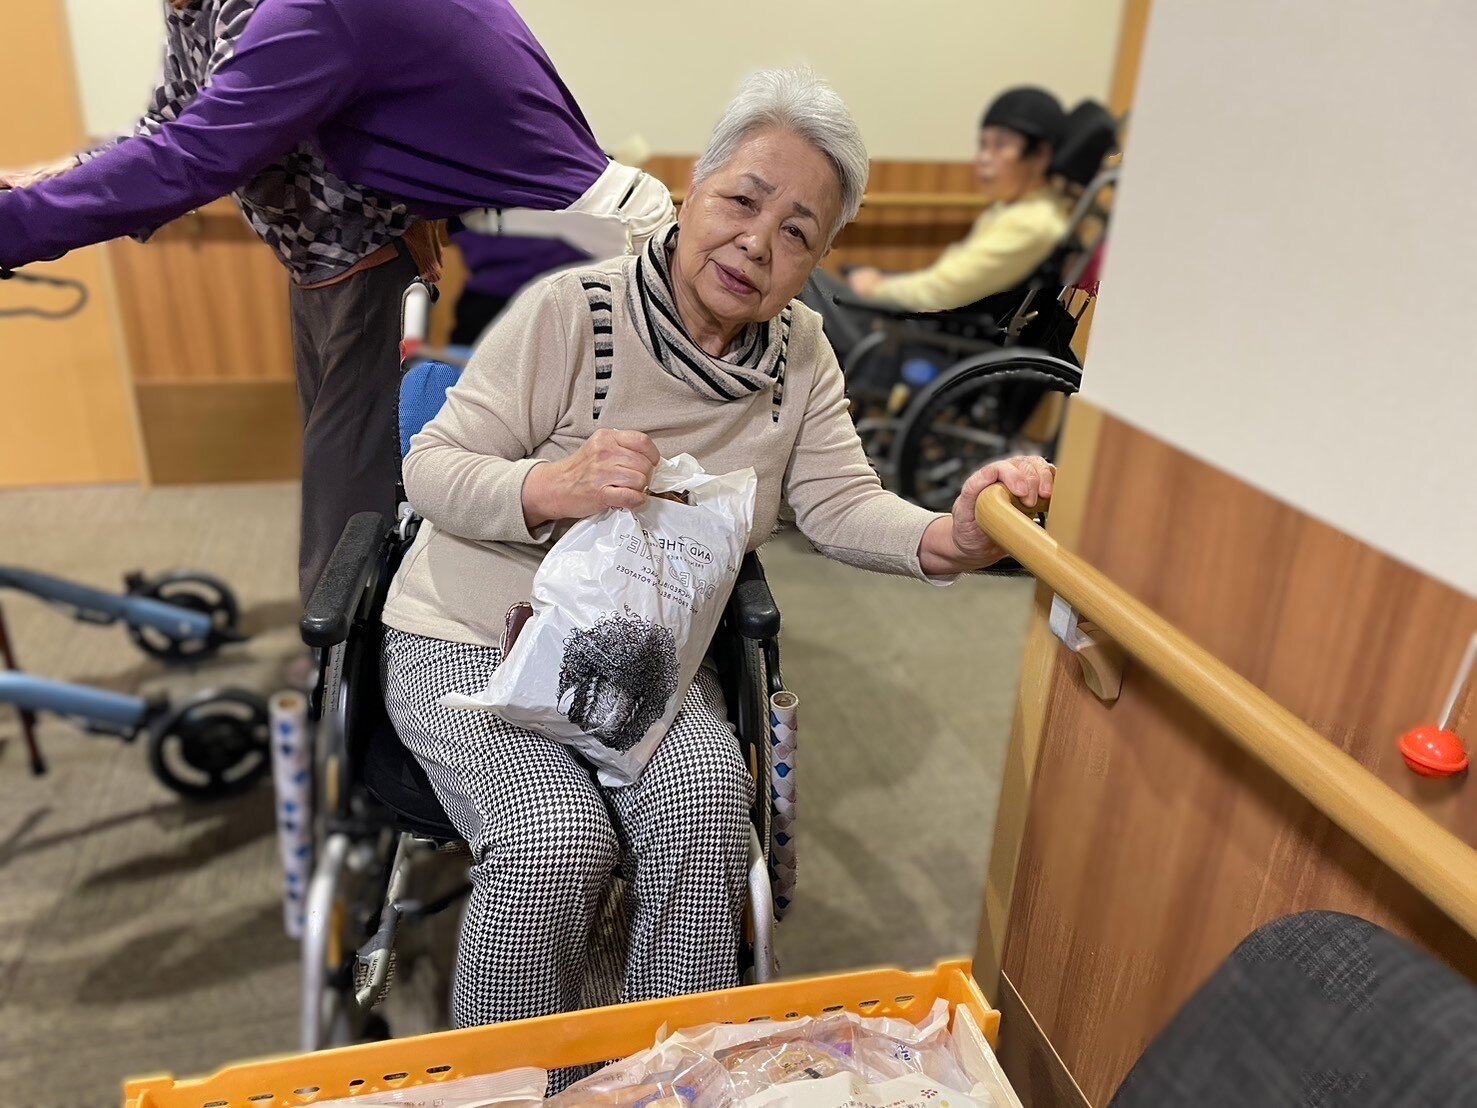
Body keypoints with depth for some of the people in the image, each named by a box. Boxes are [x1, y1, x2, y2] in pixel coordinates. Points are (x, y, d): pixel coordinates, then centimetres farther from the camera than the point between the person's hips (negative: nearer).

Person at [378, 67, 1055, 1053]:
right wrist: (557, 488, -34)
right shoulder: (571, 312, -15)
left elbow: (842, 506, -10)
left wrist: (947, 541, -31)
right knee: (560, 839, -25)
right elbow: (431, 472, -13)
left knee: (706, 799, -24)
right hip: (476, 641, -3)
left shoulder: (799, 354, 0)